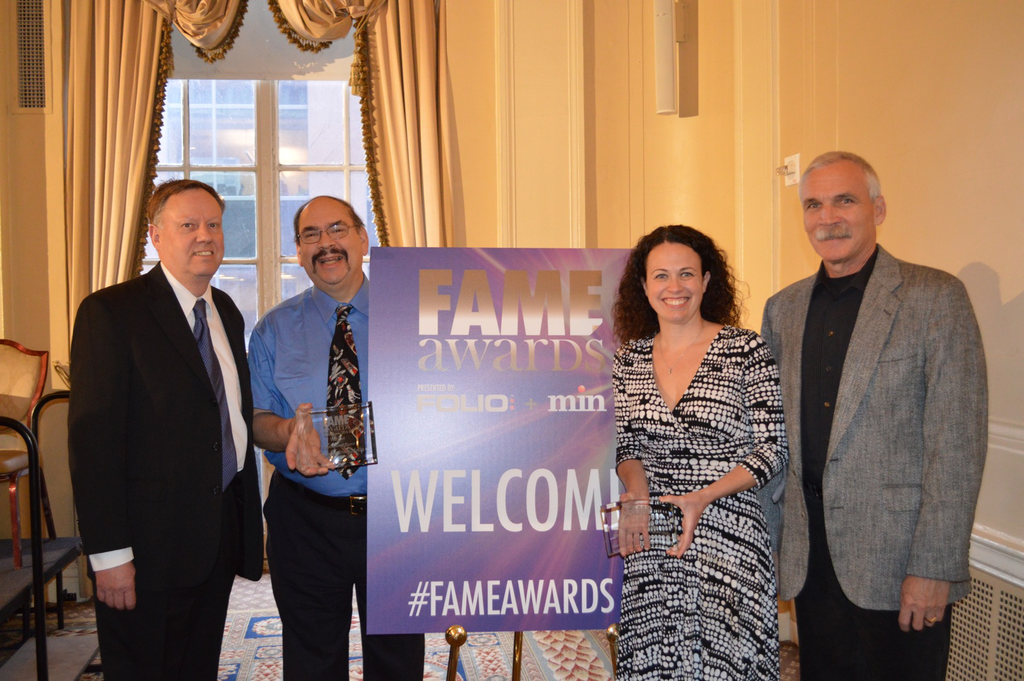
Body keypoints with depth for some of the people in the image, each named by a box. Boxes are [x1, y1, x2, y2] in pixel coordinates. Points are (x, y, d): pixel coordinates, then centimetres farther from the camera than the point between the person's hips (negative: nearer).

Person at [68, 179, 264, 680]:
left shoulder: (227, 313, 12)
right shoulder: (110, 312, -10)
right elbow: (93, 438, -15)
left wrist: (248, 518, 12)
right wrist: (109, 553, -18)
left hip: (222, 536, 7)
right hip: (149, 544, -6)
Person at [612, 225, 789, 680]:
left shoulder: (746, 351, -6)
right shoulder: (629, 359, 6)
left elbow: (773, 449, -5)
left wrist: (702, 498, -17)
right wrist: (637, 487, -9)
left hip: (727, 538, -3)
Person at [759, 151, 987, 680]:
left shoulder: (935, 297, -6)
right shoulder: (783, 308, 10)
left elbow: (957, 442, -11)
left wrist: (934, 568, -14)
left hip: (897, 558, -4)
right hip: (810, 557, 5)